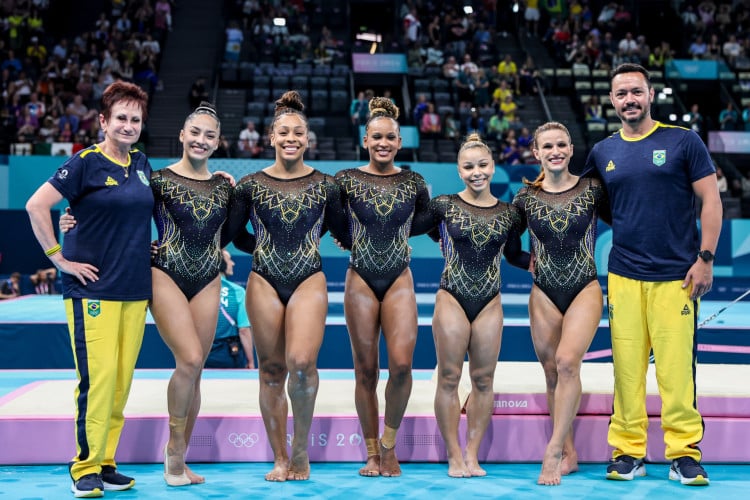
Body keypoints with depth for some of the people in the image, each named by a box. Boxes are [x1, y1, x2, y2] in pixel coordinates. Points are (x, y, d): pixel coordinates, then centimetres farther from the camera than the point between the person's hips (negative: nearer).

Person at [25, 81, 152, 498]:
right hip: (93, 288, -6)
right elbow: (36, 206, -10)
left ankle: (106, 463, 18)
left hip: (136, 289, 6)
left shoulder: (142, 164, 12)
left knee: (122, 379, 8)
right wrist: (59, 258, -10)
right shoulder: (86, 163, -7)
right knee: (98, 377, -9)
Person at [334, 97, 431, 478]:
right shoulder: (347, 180, 0)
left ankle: (389, 444, 5)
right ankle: (372, 454, 14)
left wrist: (399, 236, 12)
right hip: (360, 280, 0)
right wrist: (349, 240, 5)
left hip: (399, 280, 0)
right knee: (366, 371, 2)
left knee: (402, 364, -15)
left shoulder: (413, 182, 4)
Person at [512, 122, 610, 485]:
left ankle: (554, 450, -15)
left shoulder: (591, 189, 0)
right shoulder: (526, 196, 2)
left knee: (567, 361, -22)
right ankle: (568, 455, 16)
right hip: (544, 294, 2)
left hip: (584, 289, -2)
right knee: (552, 372, 4)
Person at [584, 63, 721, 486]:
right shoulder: (603, 153, 11)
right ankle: (628, 452, 11)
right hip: (624, 277, 3)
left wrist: (706, 258, -6)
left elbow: (711, 201, 1)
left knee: (677, 368, -6)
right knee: (627, 368, 2)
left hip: (676, 276, -2)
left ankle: (685, 454, 4)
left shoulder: (684, 141, 3)